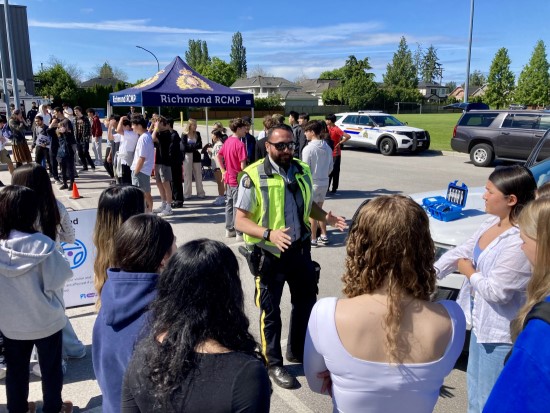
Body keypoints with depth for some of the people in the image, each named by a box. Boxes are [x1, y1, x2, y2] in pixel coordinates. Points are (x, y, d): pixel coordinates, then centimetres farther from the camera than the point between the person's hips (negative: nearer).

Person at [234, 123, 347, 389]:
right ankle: (274, 364, 32)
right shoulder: (254, 176, -16)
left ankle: (297, 351, 44)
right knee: (271, 310, 10)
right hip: (269, 254, -5)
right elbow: (240, 220, -16)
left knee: (306, 301, 20)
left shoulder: (302, 171, 3)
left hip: (299, 249, 6)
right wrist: (268, 234, -33)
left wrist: (325, 217, -5)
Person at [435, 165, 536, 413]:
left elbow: (496, 291, -27)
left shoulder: (521, 242, -30)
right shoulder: (492, 223, 0)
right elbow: (460, 252, 4)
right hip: (481, 323, 9)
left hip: (500, 333, -9)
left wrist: (468, 271, -10)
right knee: (475, 387, 29)